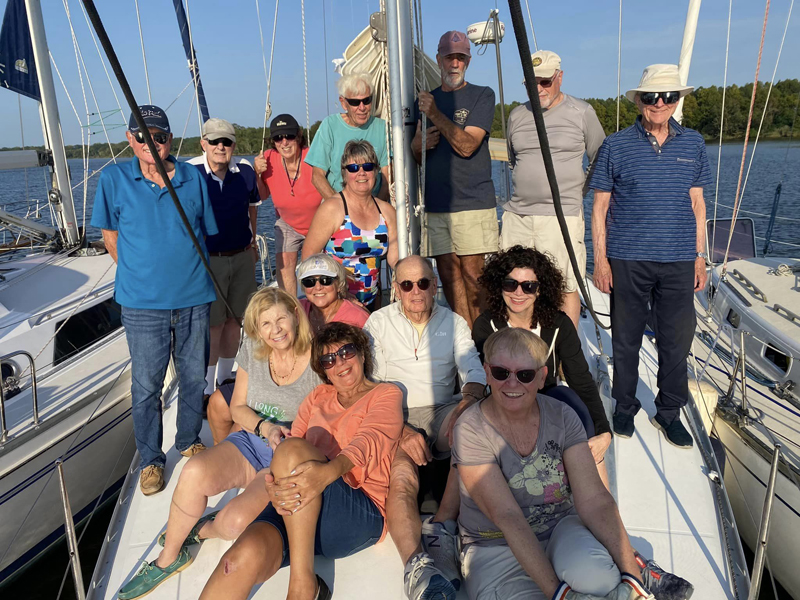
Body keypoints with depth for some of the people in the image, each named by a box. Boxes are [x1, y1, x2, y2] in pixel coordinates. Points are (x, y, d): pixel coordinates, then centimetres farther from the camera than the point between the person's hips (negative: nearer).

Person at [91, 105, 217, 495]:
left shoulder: (193, 178, 2)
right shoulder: (114, 179, -1)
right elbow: (110, 235, 7)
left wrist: (189, 272, 9)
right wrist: (138, 274, 5)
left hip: (194, 298, 2)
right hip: (143, 303, -2)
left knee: (194, 377, 13)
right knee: (146, 386, 5)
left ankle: (189, 442, 36)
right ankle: (151, 460, 24)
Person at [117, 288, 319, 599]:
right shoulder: (253, 350, 2)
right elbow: (238, 407, 9)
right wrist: (265, 427, -11)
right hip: (250, 441, 4)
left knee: (236, 520, -28)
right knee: (194, 472, -28)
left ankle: (202, 530, 12)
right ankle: (168, 558, -2)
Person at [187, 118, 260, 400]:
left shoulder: (245, 170, 0)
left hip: (242, 257, 4)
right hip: (207, 258, -4)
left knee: (234, 318, 12)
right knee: (213, 323, -1)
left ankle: (226, 378, 29)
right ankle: (208, 389, 13)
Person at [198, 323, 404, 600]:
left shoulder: (386, 394, 10)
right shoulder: (318, 397, 23)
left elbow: (370, 440, -11)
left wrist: (328, 471, -33)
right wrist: (276, 487, -15)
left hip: (364, 511, -3)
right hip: (298, 508, 3)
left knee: (291, 449, -30)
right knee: (246, 555, -31)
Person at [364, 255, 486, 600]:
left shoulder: (454, 323, 14)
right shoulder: (379, 322, 8)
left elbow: (474, 373, 4)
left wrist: (466, 403, -22)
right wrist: (401, 431, -16)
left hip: (440, 415, 2)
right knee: (401, 477, -33)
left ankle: (440, 528, -33)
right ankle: (416, 563, -45)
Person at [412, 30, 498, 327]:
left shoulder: (482, 96, 4)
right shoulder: (425, 100, 18)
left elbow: (467, 146, -10)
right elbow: (416, 158, 21)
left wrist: (435, 114, -14)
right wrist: (417, 144, -1)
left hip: (473, 203, -4)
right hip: (434, 205, 4)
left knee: (472, 276, -6)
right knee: (448, 275, 4)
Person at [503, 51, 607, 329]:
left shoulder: (582, 112, 3)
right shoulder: (517, 115, 13)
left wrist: (578, 191, 7)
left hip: (561, 215, -4)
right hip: (517, 215, 4)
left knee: (566, 289, -3)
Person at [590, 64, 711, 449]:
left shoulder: (693, 145, 9)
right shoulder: (616, 146, 0)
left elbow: (697, 204, 13)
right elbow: (600, 207, 1)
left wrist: (700, 257, 9)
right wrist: (600, 259, -5)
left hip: (678, 262, 2)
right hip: (627, 260, -2)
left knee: (677, 340, 7)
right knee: (626, 338, 9)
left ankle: (669, 412, 25)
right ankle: (625, 406, 28)